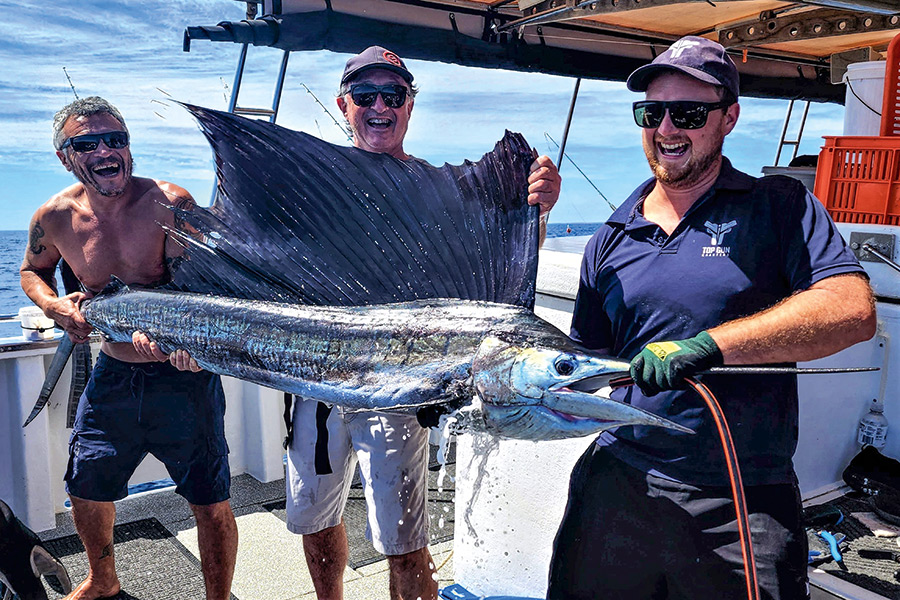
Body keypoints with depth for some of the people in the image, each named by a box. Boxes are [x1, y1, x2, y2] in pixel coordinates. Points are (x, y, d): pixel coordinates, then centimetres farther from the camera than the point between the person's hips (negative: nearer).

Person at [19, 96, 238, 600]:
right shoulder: (54, 218, -4)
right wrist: (54, 305, -6)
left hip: (182, 374, -4)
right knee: (87, 488, 19)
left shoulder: (170, 204, -17)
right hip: (112, 374, 5)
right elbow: (33, 270, 17)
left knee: (210, 500, 1)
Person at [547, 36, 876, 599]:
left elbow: (854, 311, -17)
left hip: (744, 502, -3)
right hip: (619, 482, 4)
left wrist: (708, 345, -26)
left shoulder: (781, 208, -1)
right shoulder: (611, 241, 9)